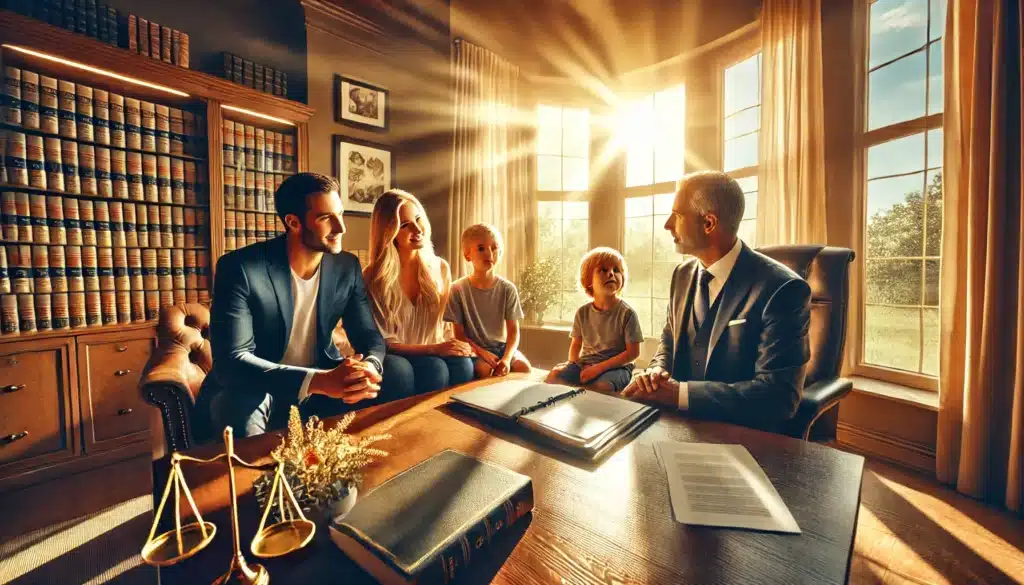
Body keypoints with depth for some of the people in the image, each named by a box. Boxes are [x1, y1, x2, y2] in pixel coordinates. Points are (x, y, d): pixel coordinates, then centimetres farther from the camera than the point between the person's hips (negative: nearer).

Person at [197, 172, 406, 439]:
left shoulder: (347, 267, -6)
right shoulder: (240, 267, -19)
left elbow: (369, 336, -5)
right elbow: (231, 360, -26)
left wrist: (370, 367, -29)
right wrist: (319, 381, -40)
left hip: (322, 380, 4)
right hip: (254, 389, -3)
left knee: (392, 382, -16)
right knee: (242, 403, -36)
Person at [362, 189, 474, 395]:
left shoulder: (440, 268, 1)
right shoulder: (374, 277, -10)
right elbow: (382, 343, -11)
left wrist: (457, 344, -13)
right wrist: (434, 349, -23)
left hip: (433, 355, 3)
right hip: (395, 359, -2)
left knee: (463, 364, -30)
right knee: (435, 369, -33)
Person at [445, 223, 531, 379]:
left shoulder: (508, 289, -5)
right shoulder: (457, 289, -10)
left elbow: (513, 331, -5)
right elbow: (459, 334, -7)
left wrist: (506, 358, -22)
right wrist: (483, 352, -20)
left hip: (501, 346, 3)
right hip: (474, 348, -2)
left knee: (524, 366, -21)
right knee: (484, 369, -31)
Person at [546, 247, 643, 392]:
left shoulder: (627, 313, -9)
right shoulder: (582, 312, 4)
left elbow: (633, 352, -10)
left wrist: (599, 368, -17)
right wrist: (572, 363, -9)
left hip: (616, 366, -4)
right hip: (585, 364, 4)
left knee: (601, 386, -35)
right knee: (554, 377, -18)